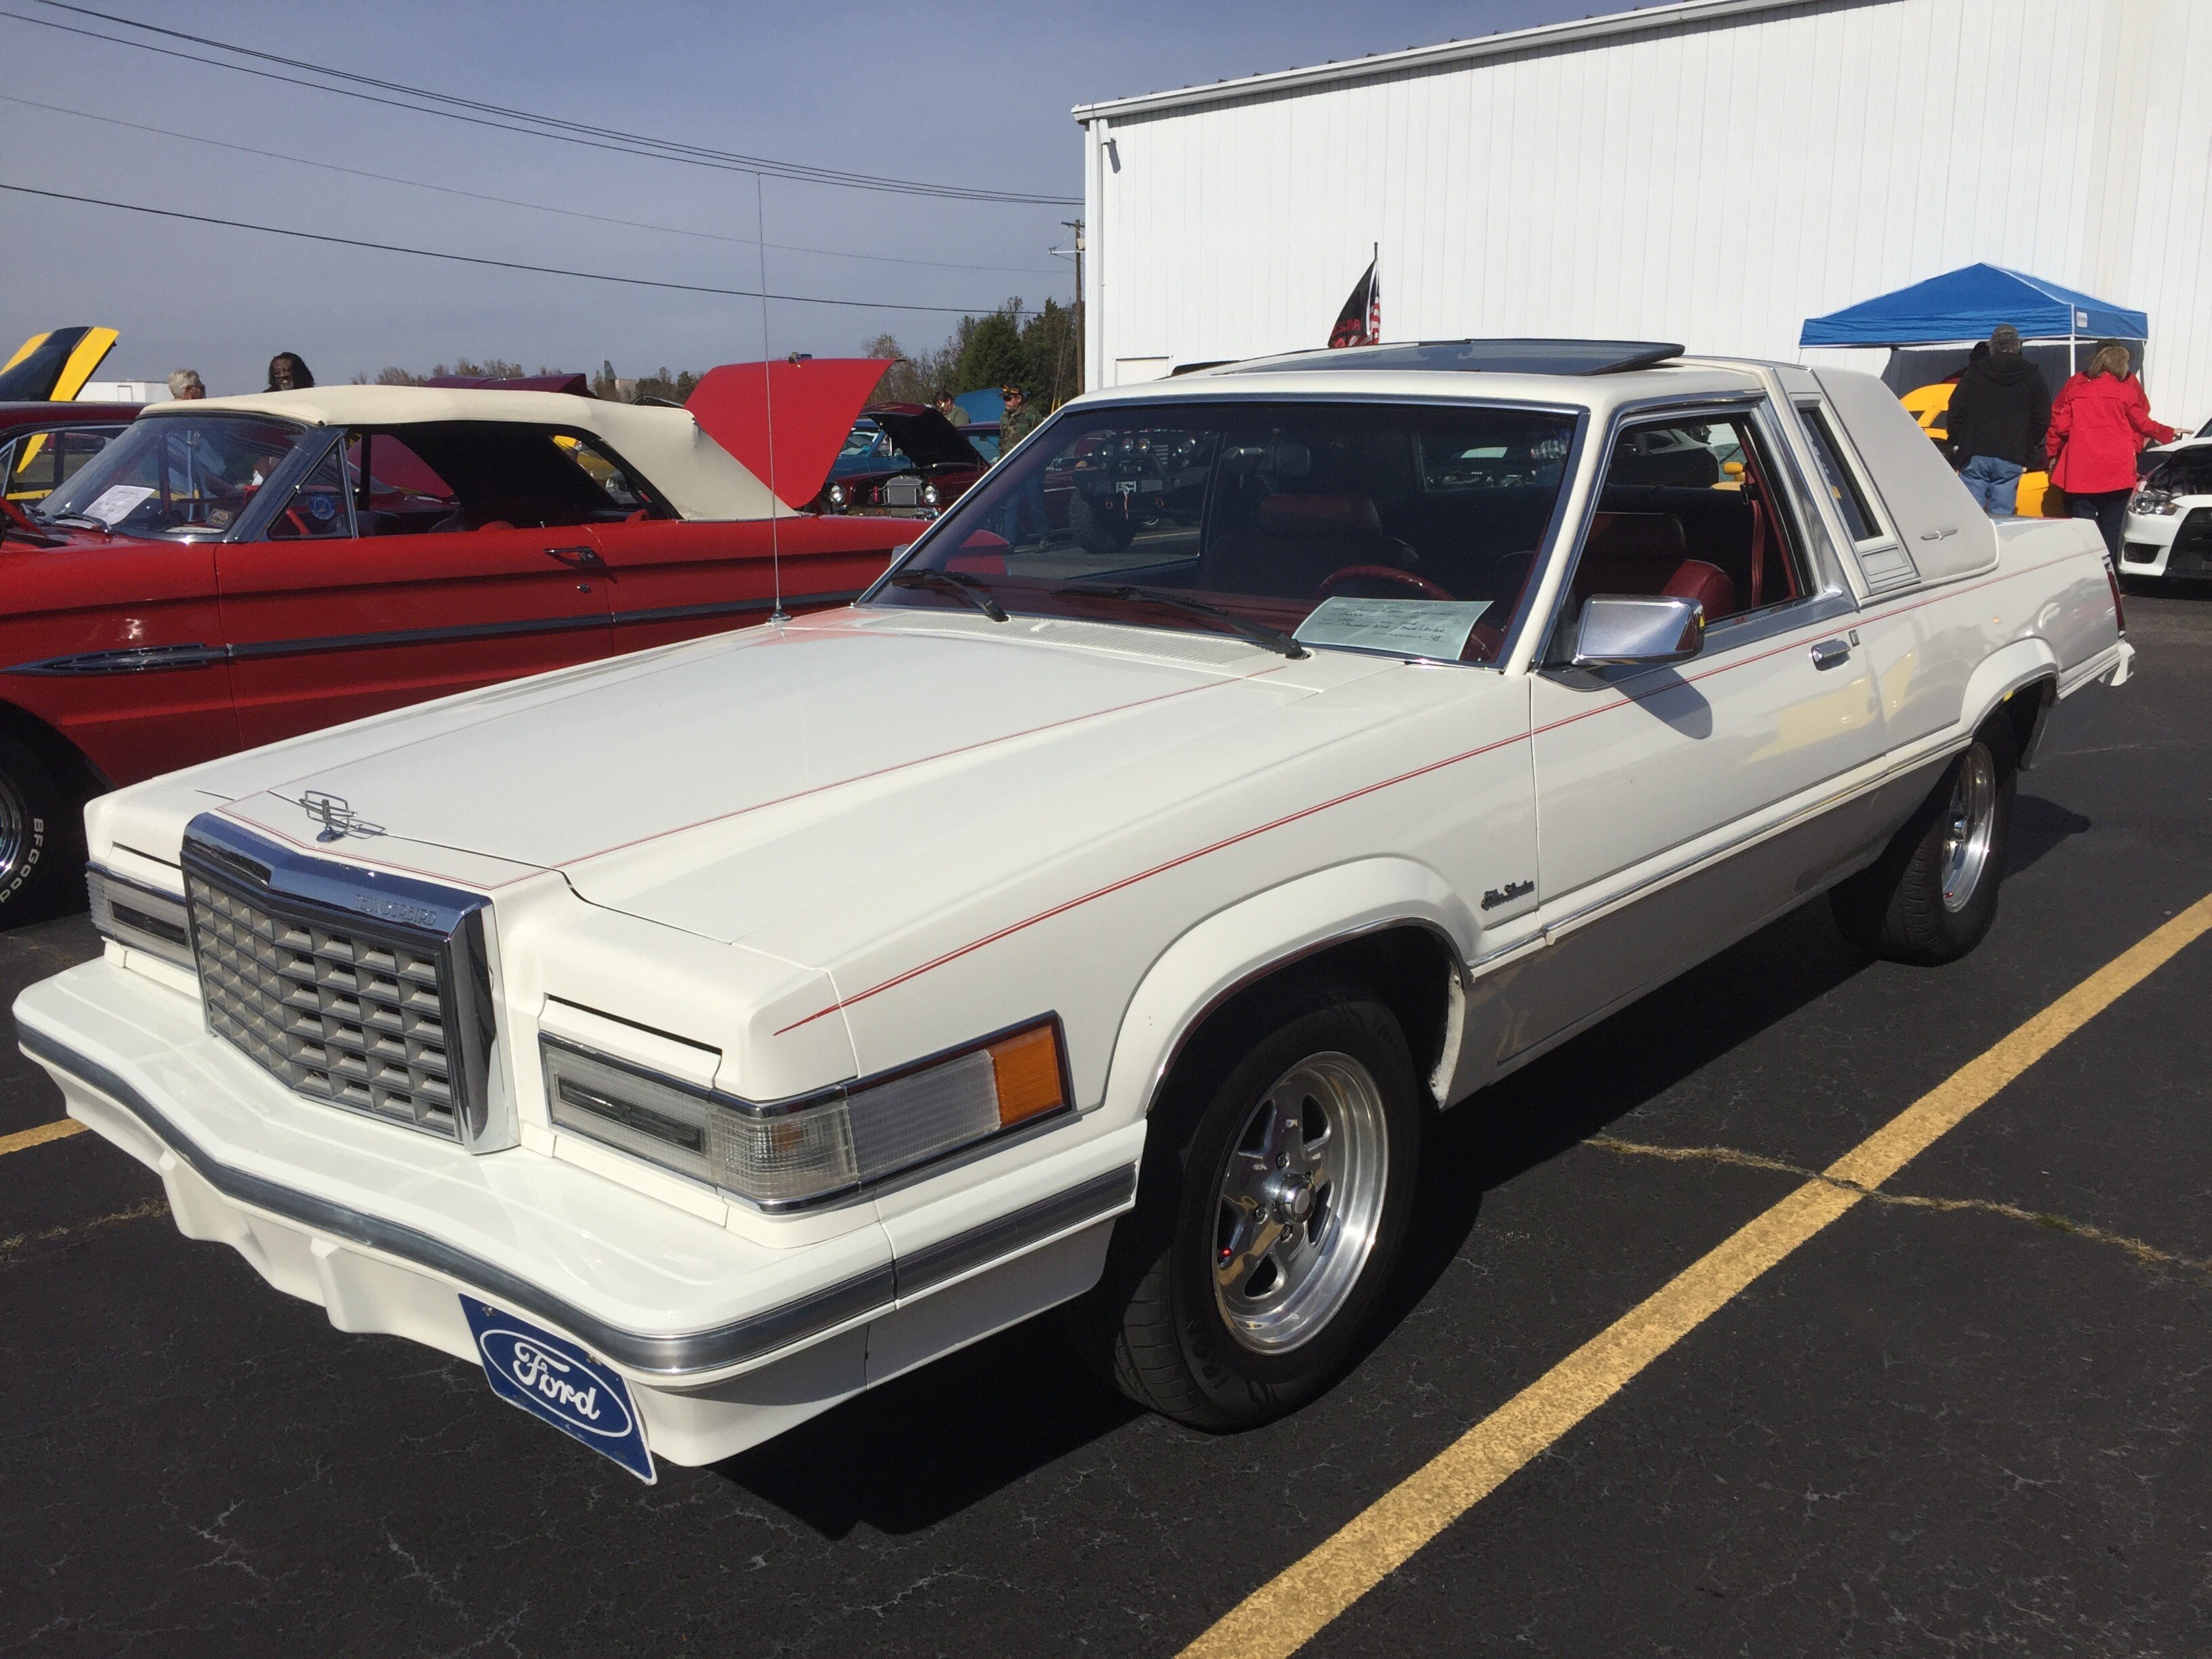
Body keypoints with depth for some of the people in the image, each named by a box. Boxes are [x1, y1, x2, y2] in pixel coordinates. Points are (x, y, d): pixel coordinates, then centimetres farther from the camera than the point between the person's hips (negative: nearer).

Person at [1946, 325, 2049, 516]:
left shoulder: (1975, 372, 5)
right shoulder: (2033, 376, 7)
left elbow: (1956, 411, 2)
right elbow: (2043, 419, 6)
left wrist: (1956, 444, 11)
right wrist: (2028, 450, 16)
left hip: (1974, 456, 0)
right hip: (2011, 459, 1)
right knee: (2001, 517, 1)